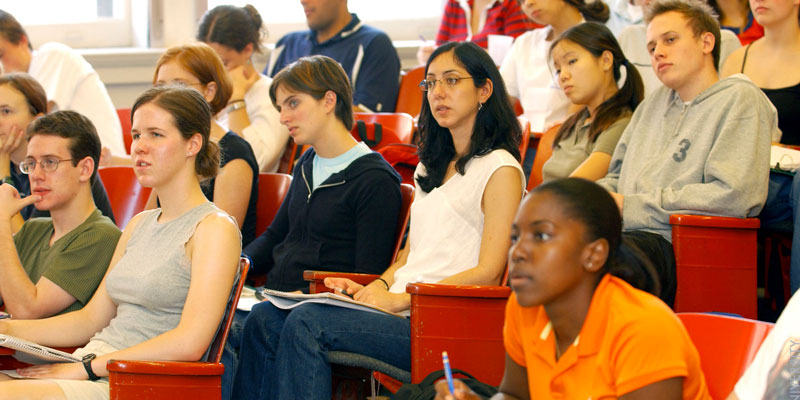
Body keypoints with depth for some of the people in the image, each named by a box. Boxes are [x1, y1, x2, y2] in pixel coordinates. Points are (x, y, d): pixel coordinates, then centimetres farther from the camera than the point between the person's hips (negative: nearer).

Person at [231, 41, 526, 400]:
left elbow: (488, 272, -10)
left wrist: (399, 299, -15)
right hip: (402, 309, 8)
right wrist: (372, 289, 3)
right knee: (265, 319, -11)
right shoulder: (431, 167, 26)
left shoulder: (500, 170, -2)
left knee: (307, 323, -27)